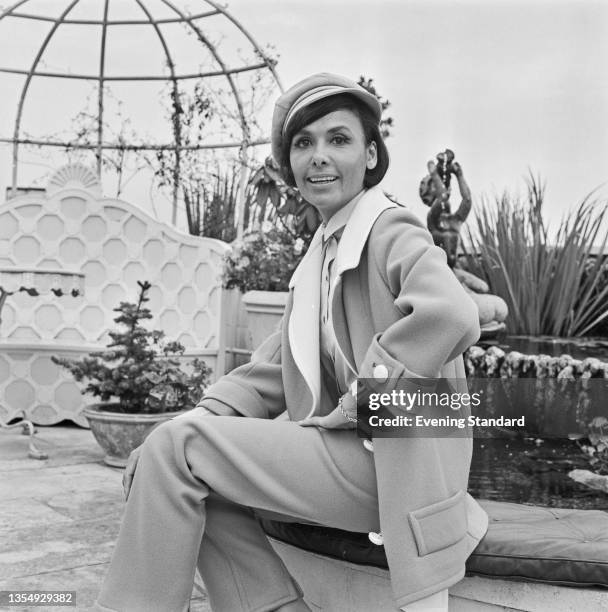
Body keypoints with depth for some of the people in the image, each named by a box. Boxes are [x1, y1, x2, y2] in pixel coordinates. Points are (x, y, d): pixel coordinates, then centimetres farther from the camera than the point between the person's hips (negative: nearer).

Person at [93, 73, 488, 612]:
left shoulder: (393, 232, -8)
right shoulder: (321, 254, 17)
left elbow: (451, 315, -29)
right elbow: (273, 368, 14)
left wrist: (356, 403, -21)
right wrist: (201, 418, -2)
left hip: (382, 462, -8)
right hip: (341, 451, 8)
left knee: (176, 449, -13)